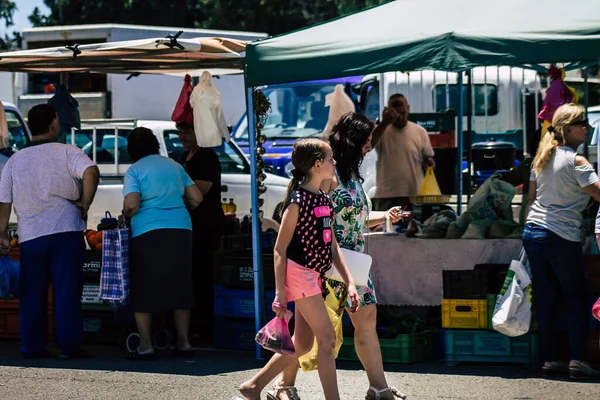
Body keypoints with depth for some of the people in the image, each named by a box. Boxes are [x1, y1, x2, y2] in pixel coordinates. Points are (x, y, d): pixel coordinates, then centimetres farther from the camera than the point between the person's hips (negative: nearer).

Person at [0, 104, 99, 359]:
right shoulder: (67, 153, -2)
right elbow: (91, 173, -20)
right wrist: (84, 204, -9)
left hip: (29, 237, 3)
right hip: (65, 232, -3)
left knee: (32, 293, 9)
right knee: (67, 290, 0)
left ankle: (32, 346, 9)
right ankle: (69, 345, -3)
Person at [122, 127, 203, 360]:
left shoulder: (135, 170, -1)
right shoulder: (174, 166, 15)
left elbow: (131, 204, -13)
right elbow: (196, 198, 15)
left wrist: (126, 218, 7)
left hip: (148, 233, -5)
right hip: (181, 229, 5)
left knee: (143, 291, 3)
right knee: (179, 287, 12)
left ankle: (145, 346, -1)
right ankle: (183, 343, 12)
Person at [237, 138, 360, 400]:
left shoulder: (324, 200, 12)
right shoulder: (297, 201, -12)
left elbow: (332, 246, 16)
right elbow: (280, 249, -12)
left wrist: (349, 282, 9)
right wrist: (279, 293, -16)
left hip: (316, 276, 9)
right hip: (299, 273, -9)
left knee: (302, 344, 12)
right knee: (327, 338, -10)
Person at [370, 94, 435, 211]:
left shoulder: (420, 132, 5)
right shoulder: (381, 131, -1)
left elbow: (428, 158, 14)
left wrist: (430, 162, -10)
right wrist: (384, 123, -28)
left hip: (415, 195, 2)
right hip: (386, 197, -2)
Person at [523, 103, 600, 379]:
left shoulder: (543, 158, 11)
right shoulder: (576, 162, -12)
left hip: (533, 232, 7)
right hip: (562, 237, -7)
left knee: (545, 297, 8)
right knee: (576, 298, 2)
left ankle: (548, 359, 8)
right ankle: (577, 359, -6)